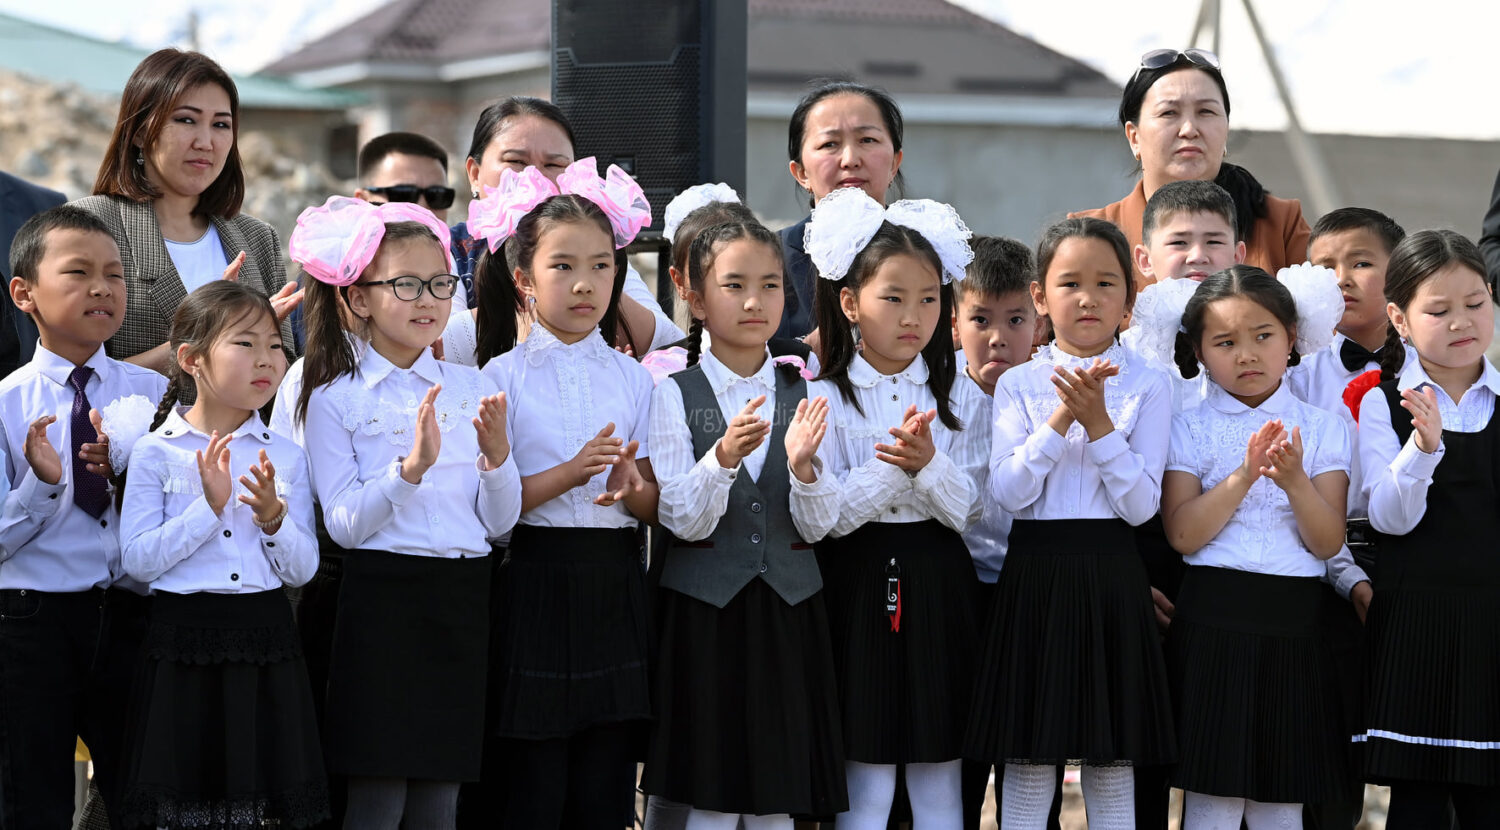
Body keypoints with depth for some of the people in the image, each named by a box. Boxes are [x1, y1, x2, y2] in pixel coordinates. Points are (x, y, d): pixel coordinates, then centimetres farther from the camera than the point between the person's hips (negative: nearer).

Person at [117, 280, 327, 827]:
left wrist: (274, 517, -14)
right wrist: (210, 507, -16)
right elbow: (138, 561, -9)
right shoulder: (156, 453, -1)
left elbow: (302, 570, 4)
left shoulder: (285, 457, 6)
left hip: (265, 638, 2)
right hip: (184, 639, -2)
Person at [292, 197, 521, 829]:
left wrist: (496, 456, -12)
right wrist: (411, 467, -23)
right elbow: (344, 526, -10)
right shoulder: (334, 399, 0)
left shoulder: (473, 389, 10)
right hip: (384, 603, -4)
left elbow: (500, 522, 7)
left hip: (463, 604, 4)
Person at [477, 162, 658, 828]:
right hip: (536, 586, -3)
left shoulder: (631, 378, 9)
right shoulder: (503, 376, 0)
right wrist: (567, 474, -19)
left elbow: (658, 505, 7)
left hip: (615, 590, 3)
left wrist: (629, 487, -15)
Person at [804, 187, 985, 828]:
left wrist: (926, 464, -19)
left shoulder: (955, 402, 6)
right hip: (858, 588, -3)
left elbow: (967, 510, -1)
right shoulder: (825, 399, -2)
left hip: (938, 592, 3)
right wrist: (891, 466, -22)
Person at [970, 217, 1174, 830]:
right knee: (1029, 767, 2)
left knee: (1112, 769, 4)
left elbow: (1142, 505, -6)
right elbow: (1007, 494, -7)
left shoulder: (1146, 387, 2)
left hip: (1112, 580, 0)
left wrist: (1099, 423, -15)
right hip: (1035, 573, 0)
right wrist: (1061, 419, -16)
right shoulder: (1019, 385, 4)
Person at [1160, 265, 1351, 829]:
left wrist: (1295, 482, -19)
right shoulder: (1189, 429, 4)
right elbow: (1183, 534, -8)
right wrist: (1245, 474, -18)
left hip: (1294, 623, 1)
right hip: (1213, 621, -1)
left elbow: (1327, 543, -2)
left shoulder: (1323, 429, 6)